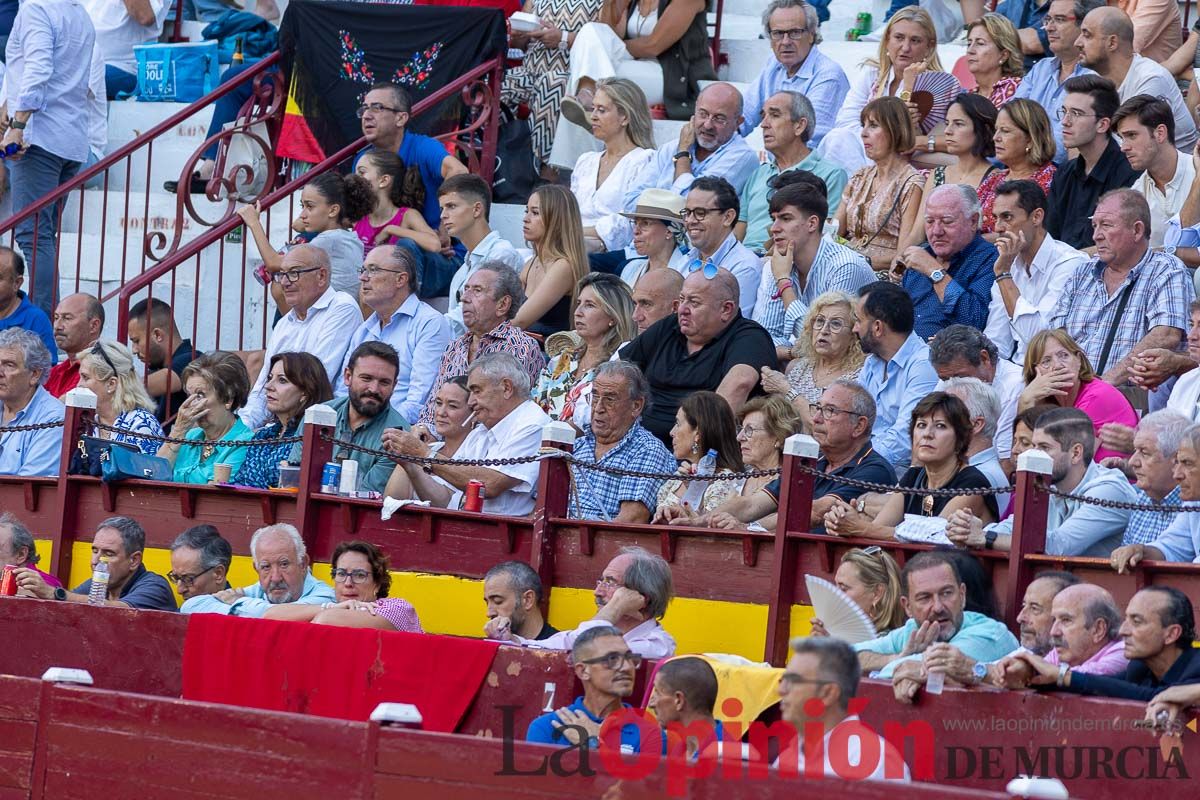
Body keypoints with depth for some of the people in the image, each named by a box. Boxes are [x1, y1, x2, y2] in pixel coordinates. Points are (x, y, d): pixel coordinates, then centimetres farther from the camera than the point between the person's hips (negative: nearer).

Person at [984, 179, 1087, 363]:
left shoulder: (1070, 265, -11)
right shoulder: (1012, 265, 12)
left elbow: (1036, 336, -20)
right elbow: (997, 344, 10)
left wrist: (1003, 273, -14)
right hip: (1014, 368, 7)